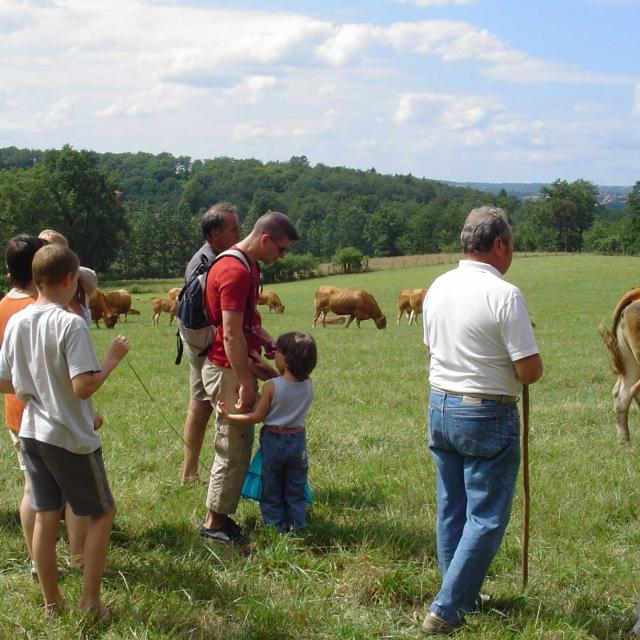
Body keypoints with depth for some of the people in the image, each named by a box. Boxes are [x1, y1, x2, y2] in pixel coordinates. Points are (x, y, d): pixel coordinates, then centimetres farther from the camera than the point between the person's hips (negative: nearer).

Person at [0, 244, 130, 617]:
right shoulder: (71, 324, -20)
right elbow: (84, 387, -25)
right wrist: (113, 358, -12)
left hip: (32, 433, 6)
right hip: (71, 438, -6)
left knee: (45, 516, 13)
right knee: (103, 512, 11)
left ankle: (52, 603, 22)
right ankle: (91, 600, 10)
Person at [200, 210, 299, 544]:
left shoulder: (247, 266, 12)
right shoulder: (236, 272, -21)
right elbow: (231, 335, -24)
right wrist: (246, 384, -21)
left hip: (237, 365, 10)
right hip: (227, 370, -10)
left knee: (236, 444, 17)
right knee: (234, 448, -1)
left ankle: (219, 514, 26)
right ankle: (214, 523, 8)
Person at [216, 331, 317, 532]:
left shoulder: (270, 386, -22)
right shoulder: (307, 385, -8)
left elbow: (257, 416, -17)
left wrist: (227, 415, -11)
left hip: (273, 440, -4)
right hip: (297, 439, 4)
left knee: (272, 488, 12)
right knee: (296, 488, 17)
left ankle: (275, 526, 18)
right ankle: (297, 525, 21)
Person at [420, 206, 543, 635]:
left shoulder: (439, 288, 4)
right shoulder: (504, 295, -18)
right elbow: (530, 371, -18)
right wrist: (532, 362, 4)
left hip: (440, 406, 8)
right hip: (487, 416, -7)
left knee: (451, 511, 16)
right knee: (486, 518, 1)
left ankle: (464, 598, 27)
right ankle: (445, 612, -1)